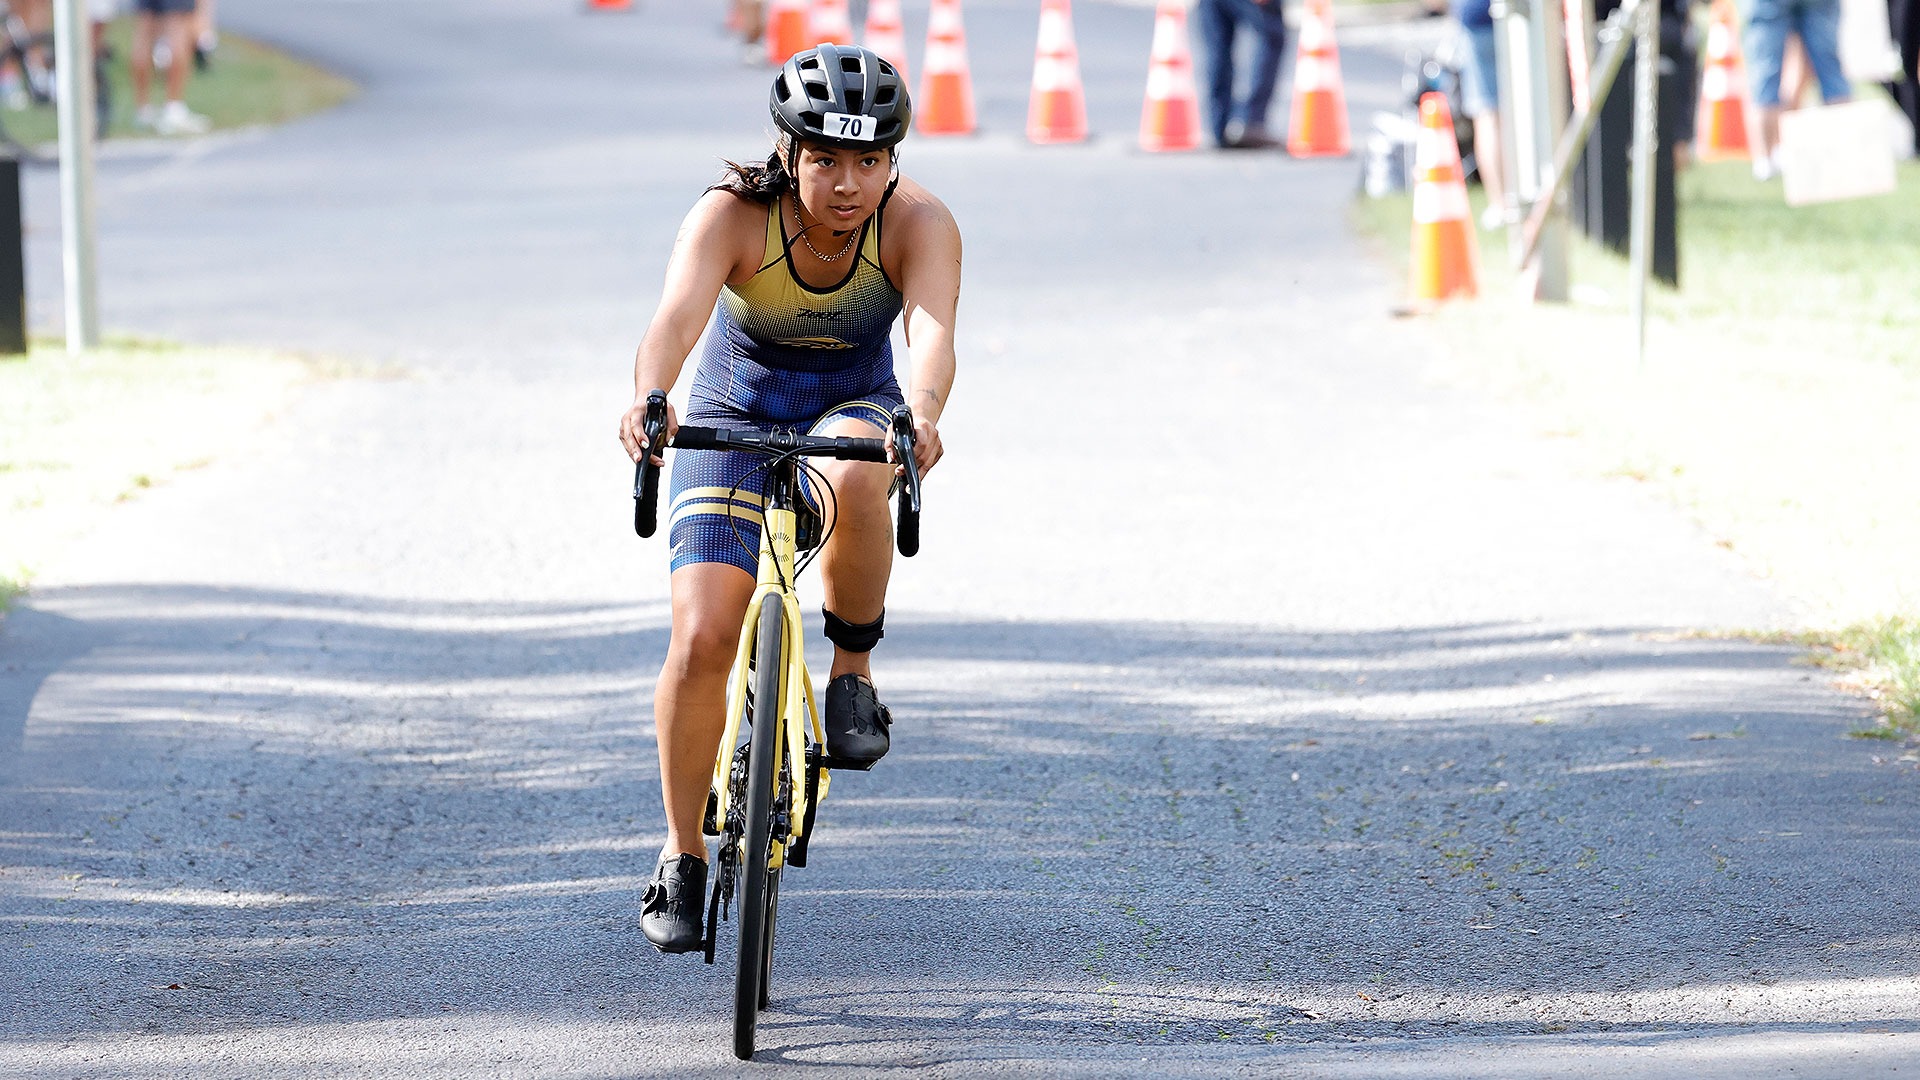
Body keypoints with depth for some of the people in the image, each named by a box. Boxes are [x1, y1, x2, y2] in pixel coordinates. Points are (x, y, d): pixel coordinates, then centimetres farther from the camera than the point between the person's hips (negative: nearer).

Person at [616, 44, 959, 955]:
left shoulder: (918, 224, -23)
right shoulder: (732, 217, -25)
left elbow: (931, 331, -40)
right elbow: (677, 315, -42)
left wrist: (924, 418, -61)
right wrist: (648, 400, -63)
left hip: (854, 410, 0)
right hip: (733, 419, 0)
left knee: (852, 478, -38)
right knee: (701, 639, -14)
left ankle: (853, 670, -12)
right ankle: (681, 858, 4)